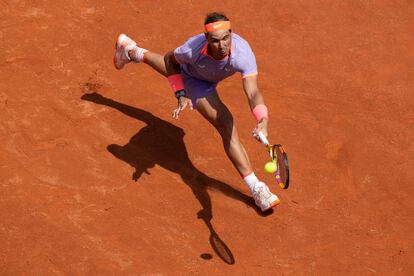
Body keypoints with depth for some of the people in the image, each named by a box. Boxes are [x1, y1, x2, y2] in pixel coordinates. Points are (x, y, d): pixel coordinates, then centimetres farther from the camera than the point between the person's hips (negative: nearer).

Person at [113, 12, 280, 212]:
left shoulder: (244, 55, -48)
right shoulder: (194, 48, -45)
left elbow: (253, 93, -56)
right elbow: (170, 60, -20)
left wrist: (262, 121, -74)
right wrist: (181, 94, -27)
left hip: (209, 78, 3)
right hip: (194, 80, -3)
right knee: (227, 126, -21)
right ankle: (256, 189, -10)